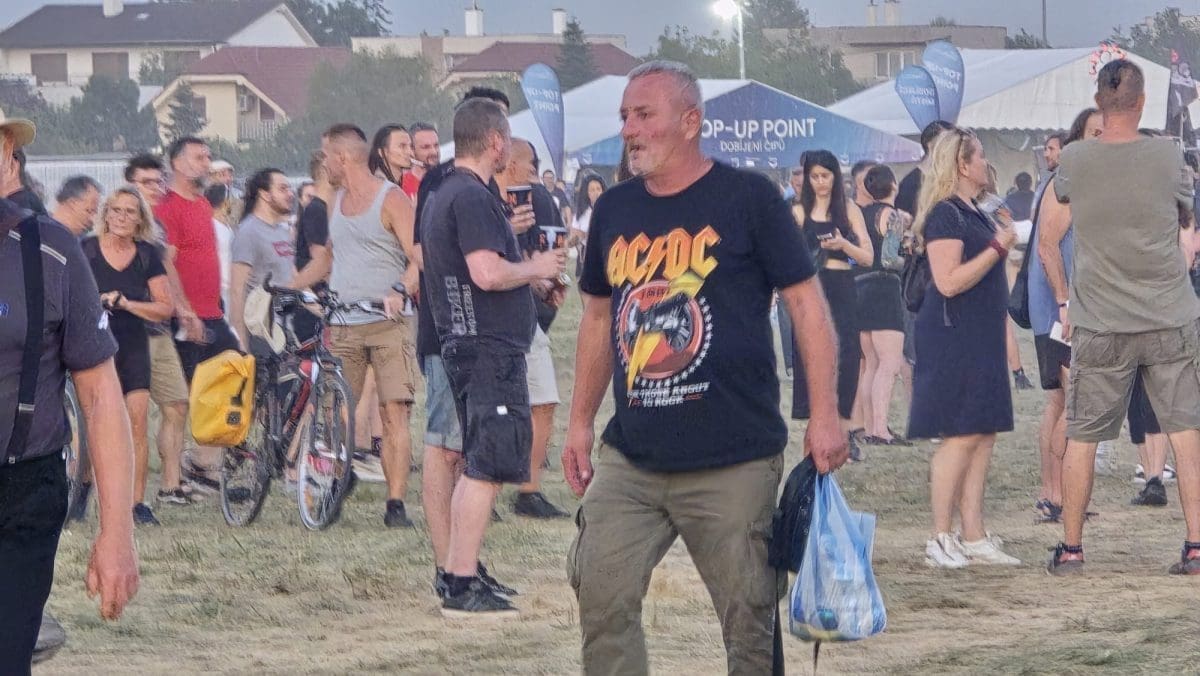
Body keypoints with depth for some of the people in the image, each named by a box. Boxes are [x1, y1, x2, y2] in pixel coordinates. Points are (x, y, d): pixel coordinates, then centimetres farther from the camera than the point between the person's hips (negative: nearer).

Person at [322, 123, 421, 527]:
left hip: (387, 323, -6)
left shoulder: (391, 199, -3)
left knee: (394, 413, -10)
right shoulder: (335, 202, 18)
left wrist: (400, 290, -27)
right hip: (342, 324, 6)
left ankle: (396, 503, -11)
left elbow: (419, 259, -10)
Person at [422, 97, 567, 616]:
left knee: (478, 466, 17)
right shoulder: (473, 198, -17)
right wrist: (536, 267, -8)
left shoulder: (440, 197, 15)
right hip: (490, 347, -11)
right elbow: (489, 274, -26)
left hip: (462, 342, 11)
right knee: (487, 466, -9)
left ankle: (457, 575, 21)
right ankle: (463, 587, -9)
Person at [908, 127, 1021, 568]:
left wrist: (1004, 237, 15)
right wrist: (999, 246, -17)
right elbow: (949, 281, -22)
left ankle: (974, 537, 9)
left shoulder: (972, 213, 17)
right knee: (961, 436, -10)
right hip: (952, 338, -10)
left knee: (983, 436, 7)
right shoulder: (945, 215, -13)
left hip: (979, 340, 10)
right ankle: (940, 540, -7)